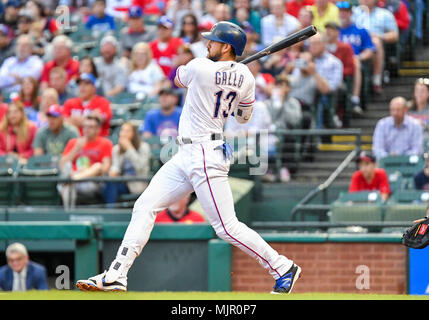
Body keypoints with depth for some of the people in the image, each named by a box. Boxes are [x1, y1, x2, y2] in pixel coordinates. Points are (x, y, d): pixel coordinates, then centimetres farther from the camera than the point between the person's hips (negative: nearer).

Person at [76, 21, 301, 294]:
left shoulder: (200, 67, -15)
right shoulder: (245, 77, 5)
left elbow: (178, 79, 8)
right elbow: (244, 116, 19)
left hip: (205, 156, -10)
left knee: (227, 227, -8)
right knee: (145, 205, 6)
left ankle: (283, 267, 2)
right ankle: (115, 277, 3)